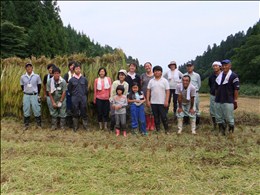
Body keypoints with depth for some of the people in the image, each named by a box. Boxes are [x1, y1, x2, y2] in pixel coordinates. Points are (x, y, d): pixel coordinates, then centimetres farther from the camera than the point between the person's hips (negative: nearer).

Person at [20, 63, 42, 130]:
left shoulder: (37, 76, -3)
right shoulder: (22, 77, 2)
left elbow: (39, 85, 6)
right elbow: (22, 86, 14)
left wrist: (38, 94, 9)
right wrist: (25, 92, 13)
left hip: (34, 95, -2)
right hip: (26, 95, 2)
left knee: (36, 110, 0)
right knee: (26, 110, 7)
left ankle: (39, 124, 12)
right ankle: (26, 125, 18)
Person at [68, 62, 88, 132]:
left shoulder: (84, 79, 0)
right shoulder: (71, 80, -3)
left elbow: (86, 88, 10)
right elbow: (69, 89, 9)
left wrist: (84, 95, 11)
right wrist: (74, 95, 12)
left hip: (83, 98, 0)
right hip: (75, 99, 0)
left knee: (84, 112, 4)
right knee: (75, 113, 6)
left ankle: (85, 126, 13)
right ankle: (75, 127, 16)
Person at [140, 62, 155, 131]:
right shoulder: (143, 75, 10)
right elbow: (140, 85, 12)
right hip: (145, 96, 2)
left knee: (152, 111, -2)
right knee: (146, 111, 3)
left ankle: (152, 125, 8)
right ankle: (148, 125, 14)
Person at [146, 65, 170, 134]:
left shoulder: (164, 81, 0)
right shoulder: (151, 81, 8)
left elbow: (167, 91, -4)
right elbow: (148, 91, 8)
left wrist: (166, 101, -11)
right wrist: (148, 100, 1)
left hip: (162, 102, -3)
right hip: (153, 102, 3)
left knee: (164, 116, 0)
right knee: (156, 117, 9)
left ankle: (166, 130, 11)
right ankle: (157, 130, 18)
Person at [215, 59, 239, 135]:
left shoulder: (233, 76, -6)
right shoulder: (219, 76, 13)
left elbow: (236, 89, -8)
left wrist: (235, 101, -11)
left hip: (228, 101, -6)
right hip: (218, 101, 6)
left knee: (229, 118, -1)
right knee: (219, 118, 10)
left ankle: (231, 132, 14)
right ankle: (222, 132, 23)